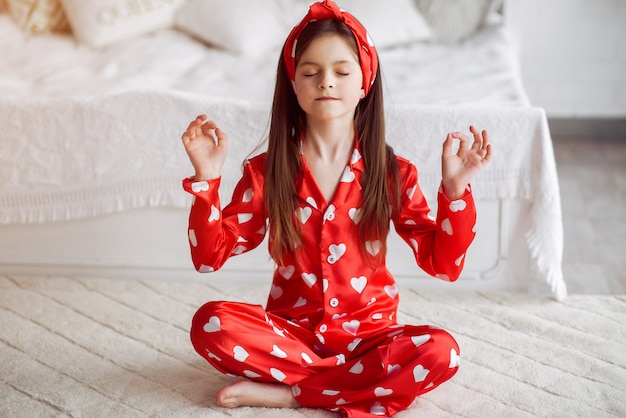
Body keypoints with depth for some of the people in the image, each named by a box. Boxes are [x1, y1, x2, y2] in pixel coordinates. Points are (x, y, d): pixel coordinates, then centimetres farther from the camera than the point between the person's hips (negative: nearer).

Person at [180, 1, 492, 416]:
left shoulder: (393, 173, -3)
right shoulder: (265, 172, -2)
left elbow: (444, 264, -5)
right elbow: (210, 256, -4)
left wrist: (455, 189, -17)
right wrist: (207, 178, -16)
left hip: (366, 333, 1)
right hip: (291, 330, 0)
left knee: (440, 351, -30)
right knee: (210, 323, -28)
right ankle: (359, 381, -19)